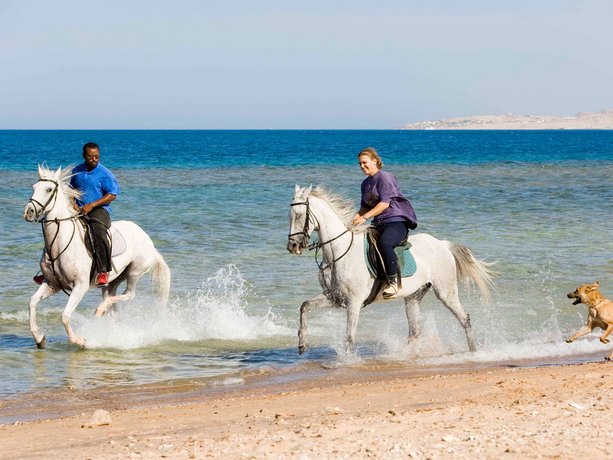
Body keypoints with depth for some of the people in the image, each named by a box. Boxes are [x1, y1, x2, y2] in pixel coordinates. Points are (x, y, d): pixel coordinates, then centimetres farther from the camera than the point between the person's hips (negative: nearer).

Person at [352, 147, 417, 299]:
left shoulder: (385, 178, -7)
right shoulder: (366, 183, 19)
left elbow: (385, 203, -17)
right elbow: (365, 206, 24)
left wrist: (365, 217, -22)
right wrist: (355, 218, 3)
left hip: (397, 221, -9)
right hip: (379, 224, 9)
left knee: (384, 243, -38)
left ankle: (392, 282, -34)